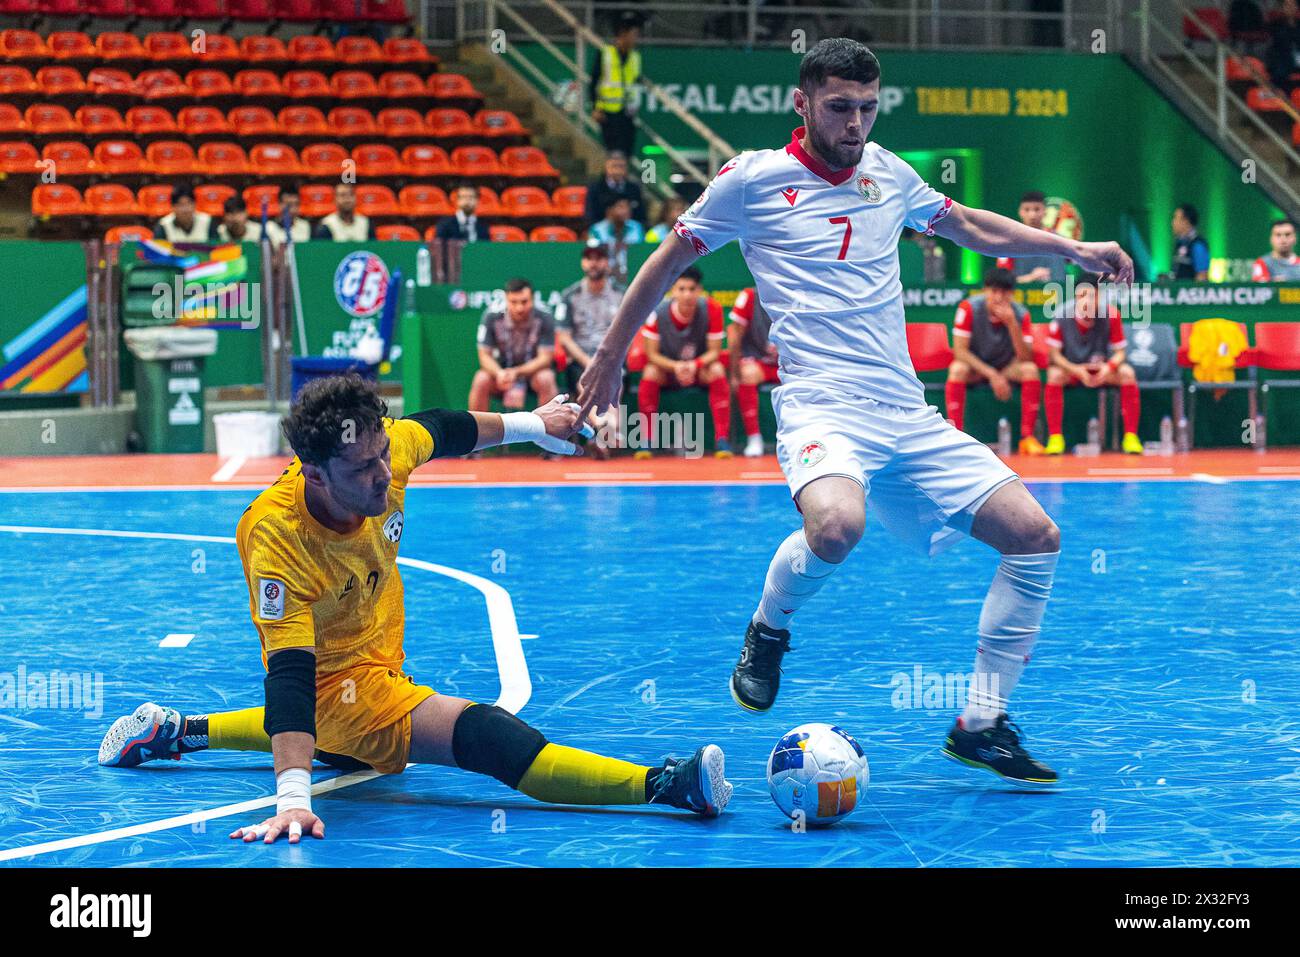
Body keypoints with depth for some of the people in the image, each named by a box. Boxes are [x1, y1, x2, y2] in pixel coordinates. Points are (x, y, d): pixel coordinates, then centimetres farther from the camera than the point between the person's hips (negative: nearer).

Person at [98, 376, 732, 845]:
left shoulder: (386, 450, -22)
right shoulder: (279, 540, -38)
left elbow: (442, 428, 2)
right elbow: (290, 675, -41)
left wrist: (529, 424, 16)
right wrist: (292, 800, -48)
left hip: (380, 655, 8)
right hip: (335, 680, -8)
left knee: (340, 746, 38)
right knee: (481, 734, -28)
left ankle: (178, 731, 44)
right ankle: (661, 787, -33)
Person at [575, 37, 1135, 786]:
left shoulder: (887, 173, 13)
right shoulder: (752, 179, -1)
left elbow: (972, 227, 31)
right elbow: (668, 263, 12)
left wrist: (1074, 249, 26)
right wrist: (611, 355, 18)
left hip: (908, 415, 6)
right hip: (824, 408, -6)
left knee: (1036, 537, -5)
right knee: (837, 525, -38)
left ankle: (982, 724, 7)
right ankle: (769, 628, -3)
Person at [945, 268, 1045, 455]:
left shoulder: (1020, 314, -13)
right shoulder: (969, 308, -19)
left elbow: (1025, 358, -19)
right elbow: (959, 350, -21)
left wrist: (1012, 324, -33)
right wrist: (991, 374, -31)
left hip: (1007, 367, 2)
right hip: (974, 366, -2)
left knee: (1030, 369, -28)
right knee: (957, 369, -34)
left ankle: (1027, 438, -24)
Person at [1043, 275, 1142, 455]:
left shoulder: (1111, 315, -16)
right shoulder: (1062, 315, -18)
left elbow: (1119, 352, -9)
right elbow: (1054, 353, -14)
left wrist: (1108, 367, -32)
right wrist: (1077, 370, -30)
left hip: (1101, 368, 1)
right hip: (1069, 367, -1)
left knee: (1127, 373, -27)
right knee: (1055, 374, -33)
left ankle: (1131, 436, -21)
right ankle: (1055, 437, -27)